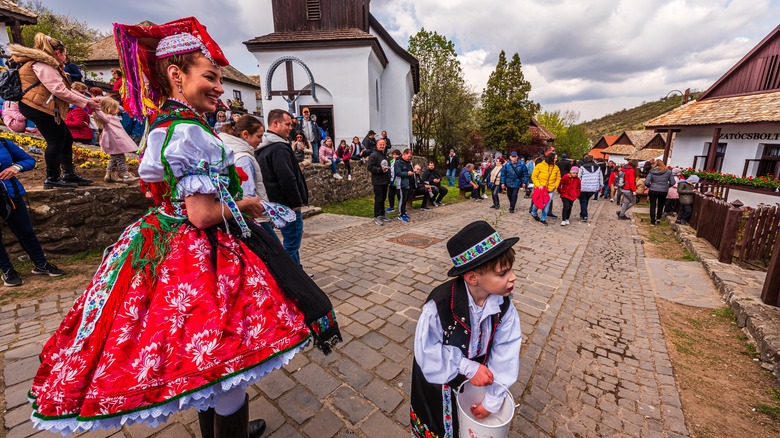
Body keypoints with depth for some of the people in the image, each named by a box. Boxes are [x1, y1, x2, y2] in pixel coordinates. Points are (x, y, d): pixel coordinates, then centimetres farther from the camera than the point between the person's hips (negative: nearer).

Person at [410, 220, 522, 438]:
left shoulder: (503, 304, -24)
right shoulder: (440, 305, -37)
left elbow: (505, 352, -18)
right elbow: (428, 351, -25)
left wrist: (493, 399, -13)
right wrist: (468, 368, -25)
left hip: (478, 375, 3)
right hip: (440, 376, -3)